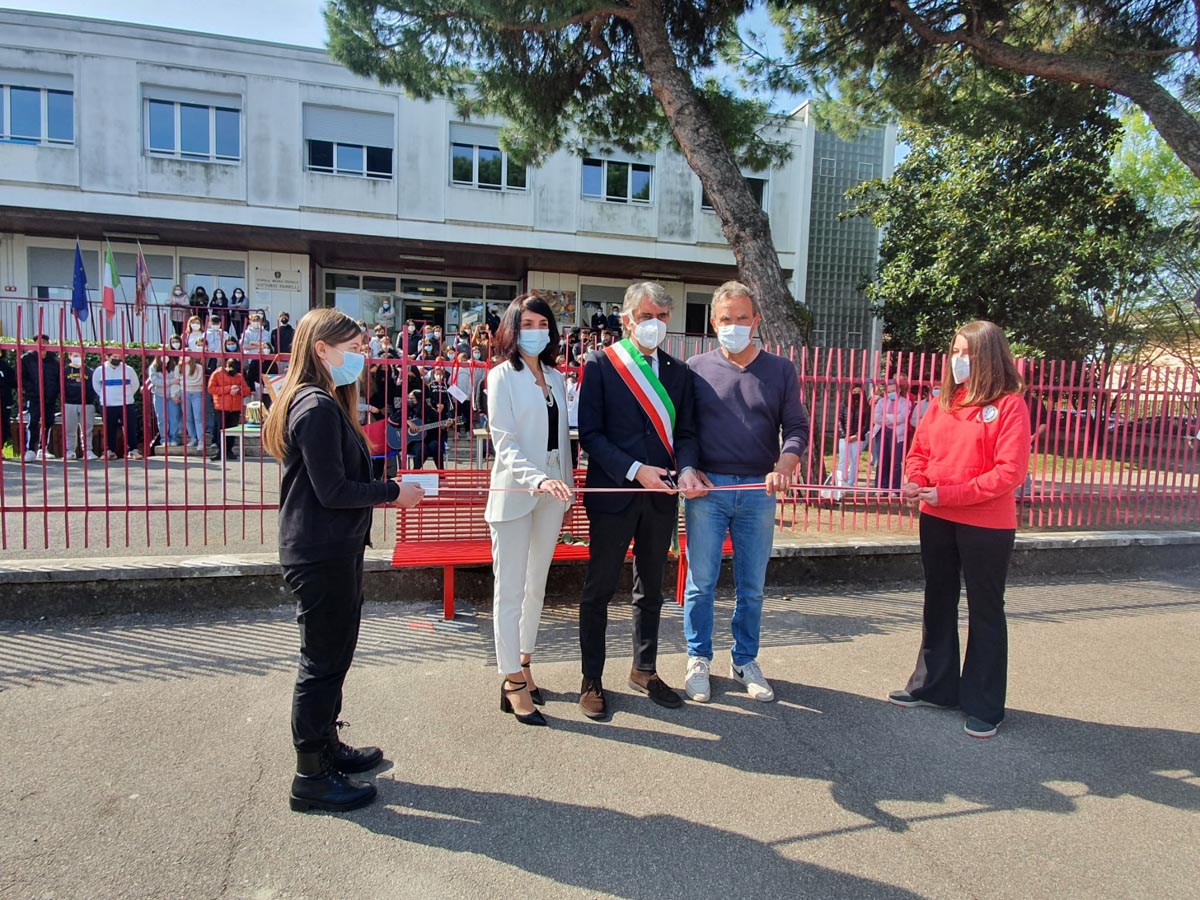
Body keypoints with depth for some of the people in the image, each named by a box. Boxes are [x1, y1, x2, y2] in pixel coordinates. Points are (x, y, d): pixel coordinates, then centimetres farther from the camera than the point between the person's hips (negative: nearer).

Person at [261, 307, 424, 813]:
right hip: (322, 556, -10)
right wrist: (393, 493, -12)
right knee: (322, 662, 1)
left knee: (332, 657, 21)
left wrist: (383, 492, 6)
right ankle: (310, 778, 16)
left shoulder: (320, 403, 14)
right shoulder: (318, 408, -19)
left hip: (331, 551, 10)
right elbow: (332, 491, -22)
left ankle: (326, 746, 37)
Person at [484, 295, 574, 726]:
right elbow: (506, 444, -15)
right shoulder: (502, 376, -7)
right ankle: (512, 683, 10)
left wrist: (566, 485, 10)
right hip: (514, 492, -6)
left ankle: (523, 662, 29)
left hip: (551, 492, 6)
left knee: (536, 585, 14)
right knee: (510, 589, 1)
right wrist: (538, 479, -30)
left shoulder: (555, 378, 10)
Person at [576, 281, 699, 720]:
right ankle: (591, 680, 21)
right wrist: (634, 470, -20)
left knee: (651, 588, 17)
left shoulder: (678, 371, 9)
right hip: (613, 493, -4)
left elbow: (684, 431, 8)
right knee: (600, 589, 6)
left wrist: (686, 467, -13)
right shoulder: (600, 364, -5)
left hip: (661, 495, 5)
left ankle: (644, 671, 34)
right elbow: (590, 432, -10)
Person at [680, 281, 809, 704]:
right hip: (707, 488, -1)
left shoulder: (780, 371, 8)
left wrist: (783, 468, -15)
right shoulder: (696, 368, 4)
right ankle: (698, 660, 22)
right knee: (701, 582, 5)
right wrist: (687, 470, -11)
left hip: (759, 491, 2)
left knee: (752, 586, 11)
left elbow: (796, 427, 4)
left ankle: (745, 660, 28)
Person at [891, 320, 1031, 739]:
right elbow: (920, 449, 9)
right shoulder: (944, 401, 6)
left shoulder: (1009, 405, -11)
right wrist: (914, 481, -11)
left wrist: (949, 494, -21)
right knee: (939, 602, 17)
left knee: (985, 611, 7)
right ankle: (934, 685, 34)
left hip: (986, 526, -6)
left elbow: (1010, 472, -17)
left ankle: (983, 706, 20)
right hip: (936, 520, 6)